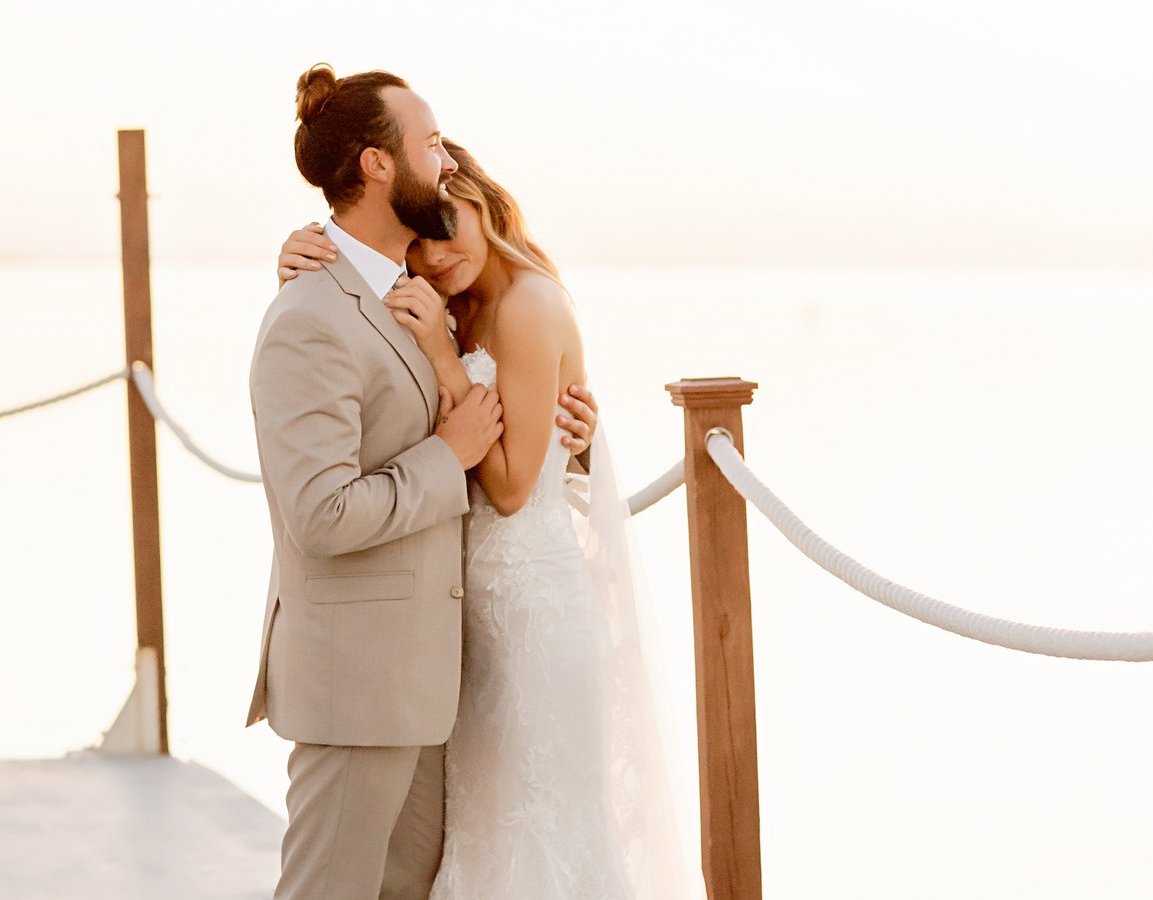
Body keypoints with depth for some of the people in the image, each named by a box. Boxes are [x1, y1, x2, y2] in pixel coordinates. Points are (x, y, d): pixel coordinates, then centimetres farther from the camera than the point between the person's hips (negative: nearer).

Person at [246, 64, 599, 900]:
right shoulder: (311, 322, -21)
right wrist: (450, 457, -16)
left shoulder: (396, 297, 11)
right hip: (355, 672, -10)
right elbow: (325, 515, -28)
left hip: (410, 663, 10)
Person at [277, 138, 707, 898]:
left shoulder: (530, 305, -18)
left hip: (535, 598, -9)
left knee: (547, 823, 0)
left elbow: (509, 487, -18)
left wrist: (445, 360, -23)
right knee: (495, 820, 18)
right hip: (489, 590, 9)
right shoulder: (465, 309, 9)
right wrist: (307, 273, -14)